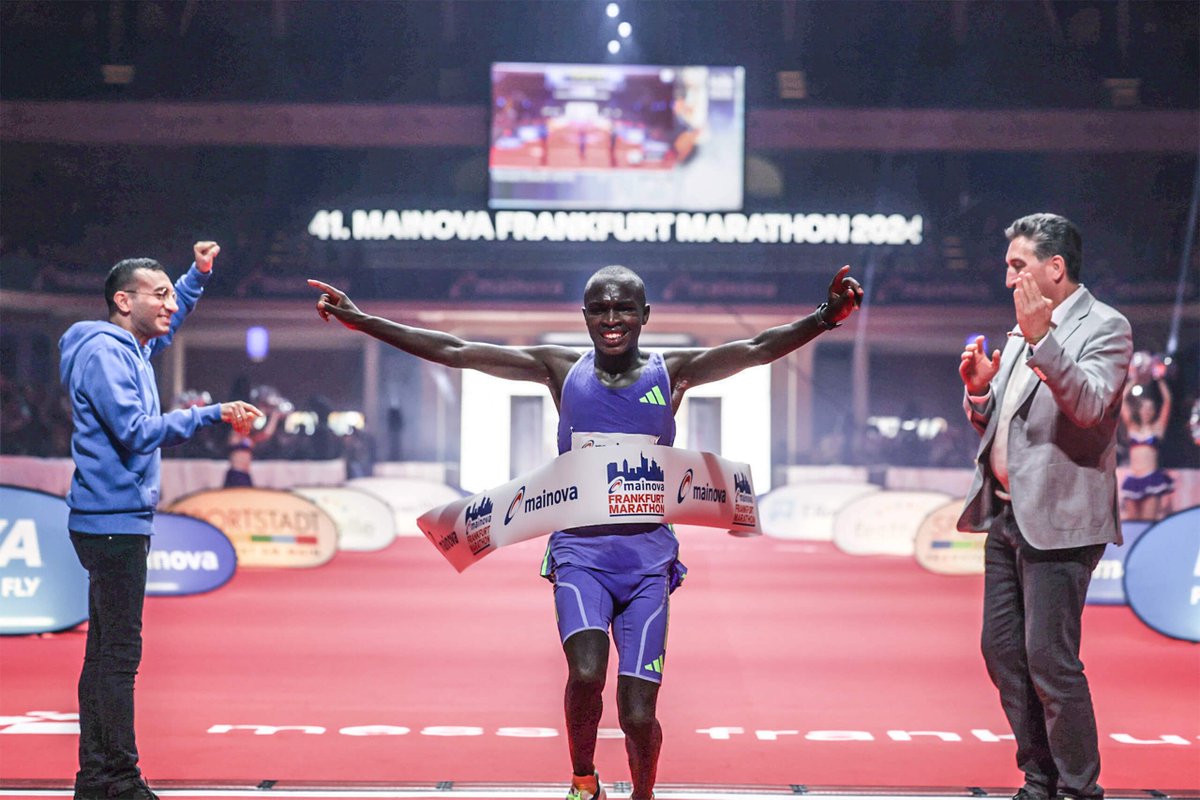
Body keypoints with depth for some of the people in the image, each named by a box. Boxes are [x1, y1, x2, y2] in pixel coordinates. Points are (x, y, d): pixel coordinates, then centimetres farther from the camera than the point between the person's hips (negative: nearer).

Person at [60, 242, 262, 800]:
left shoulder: (132, 349, 15)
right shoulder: (102, 351, -14)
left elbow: (168, 323, 38)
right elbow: (136, 431, -24)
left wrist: (199, 273, 27)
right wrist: (212, 414, -23)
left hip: (119, 521, 10)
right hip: (113, 520, -10)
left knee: (105, 650, 11)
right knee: (118, 653, -10)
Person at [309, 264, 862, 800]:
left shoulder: (672, 372, 3)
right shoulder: (561, 369, 5)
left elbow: (759, 348, -11)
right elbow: (453, 351, 2)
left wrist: (824, 318, -29)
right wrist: (362, 321, -3)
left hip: (647, 554, 0)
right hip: (580, 549, 0)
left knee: (638, 713, -5)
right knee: (586, 672, -25)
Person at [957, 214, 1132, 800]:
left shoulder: (1105, 327, -6)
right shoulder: (1023, 333, 18)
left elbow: (1089, 405, -22)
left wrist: (1041, 341, -30)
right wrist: (978, 391, 1)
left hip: (1058, 524, -8)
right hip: (1007, 517, 9)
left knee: (1050, 660, -9)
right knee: (1002, 652, 10)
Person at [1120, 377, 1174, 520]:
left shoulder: (1157, 428, 8)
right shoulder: (1132, 427, 14)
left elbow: (1167, 401, 1)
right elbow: (1122, 400, 10)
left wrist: (1158, 380, 0)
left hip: (1151, 479, -3)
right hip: (1132, 480, 3)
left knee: (1149, 523, -8)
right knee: (1132, 523, 0)